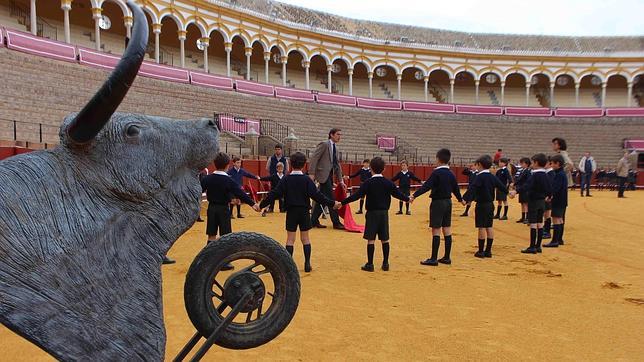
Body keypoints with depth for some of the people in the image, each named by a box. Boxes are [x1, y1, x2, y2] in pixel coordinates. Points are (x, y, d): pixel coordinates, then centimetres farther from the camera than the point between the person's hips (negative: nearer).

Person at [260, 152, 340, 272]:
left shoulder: (286, 179, -5)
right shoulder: (306, 180, -6)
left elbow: (275, 194, -8)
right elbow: (317, 195, -11)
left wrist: (262, 204, 1)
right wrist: (332, 203, -5)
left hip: (291, 212, 0)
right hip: (304, 212, 0)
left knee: (290, 239, 6)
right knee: (305, 238, 10)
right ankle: (307, 264, 12)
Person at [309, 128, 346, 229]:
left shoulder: (335, 149, 19)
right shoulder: (324, 145, -7)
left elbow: (337, 166, 19)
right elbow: (314, 158, -13)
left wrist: (341, 181, 15)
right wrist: (311, 173, -21)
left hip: (329, 175, 9)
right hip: (323, 174, -9)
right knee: (331, 199, -6)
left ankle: (314, 221, 17)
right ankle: (336, 223, 0)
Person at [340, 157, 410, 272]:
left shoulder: (368, 183, -9)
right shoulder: (388, 183, 1)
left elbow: (357, 195, -14)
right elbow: (398, 194, 8)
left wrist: (343, 202, -11)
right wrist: (408, 199, 27)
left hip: (372, 213, -3)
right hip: (384, 213, 3)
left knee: (371, 239, 0)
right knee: (385, 239, 10)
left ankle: (370, 264, 1)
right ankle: (385, 263, 15)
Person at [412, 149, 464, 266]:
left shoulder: (436, 173, -13)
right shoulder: (451, 174, 9)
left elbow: (426, 186, -24)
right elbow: (456, 189, 20)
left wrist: (414, 195, -30)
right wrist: (460, 199, 38)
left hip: (438, 202, -7)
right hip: (448, 202, 7)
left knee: (436, 231, -5)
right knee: (447, 230, 10)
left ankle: (433, 259, -2)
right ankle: (446, 257, 16)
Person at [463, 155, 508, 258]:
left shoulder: (480, 177, -13)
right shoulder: (492, 177, 6)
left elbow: (472, 189, -26)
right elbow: (501, 186, 15)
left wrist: (465, 198, -34)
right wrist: (508, 192, 34)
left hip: (481, 205, -7)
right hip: (491, 204, 7)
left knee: (482, 227, -3)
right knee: (489, 227, 10)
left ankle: (481, 251, 1)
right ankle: (488, 251, 15)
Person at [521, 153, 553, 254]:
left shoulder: (534, 175, -16)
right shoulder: (545, 175, 7)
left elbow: (527, 187, -26)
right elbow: (550, 187, 12)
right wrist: (548, 195, 31)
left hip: (534, 201, -8)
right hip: (542, 201, 8)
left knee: (533, 224, -6)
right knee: (540, 224, 10)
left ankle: (532, 247, -4)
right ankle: (538, 246, 15)